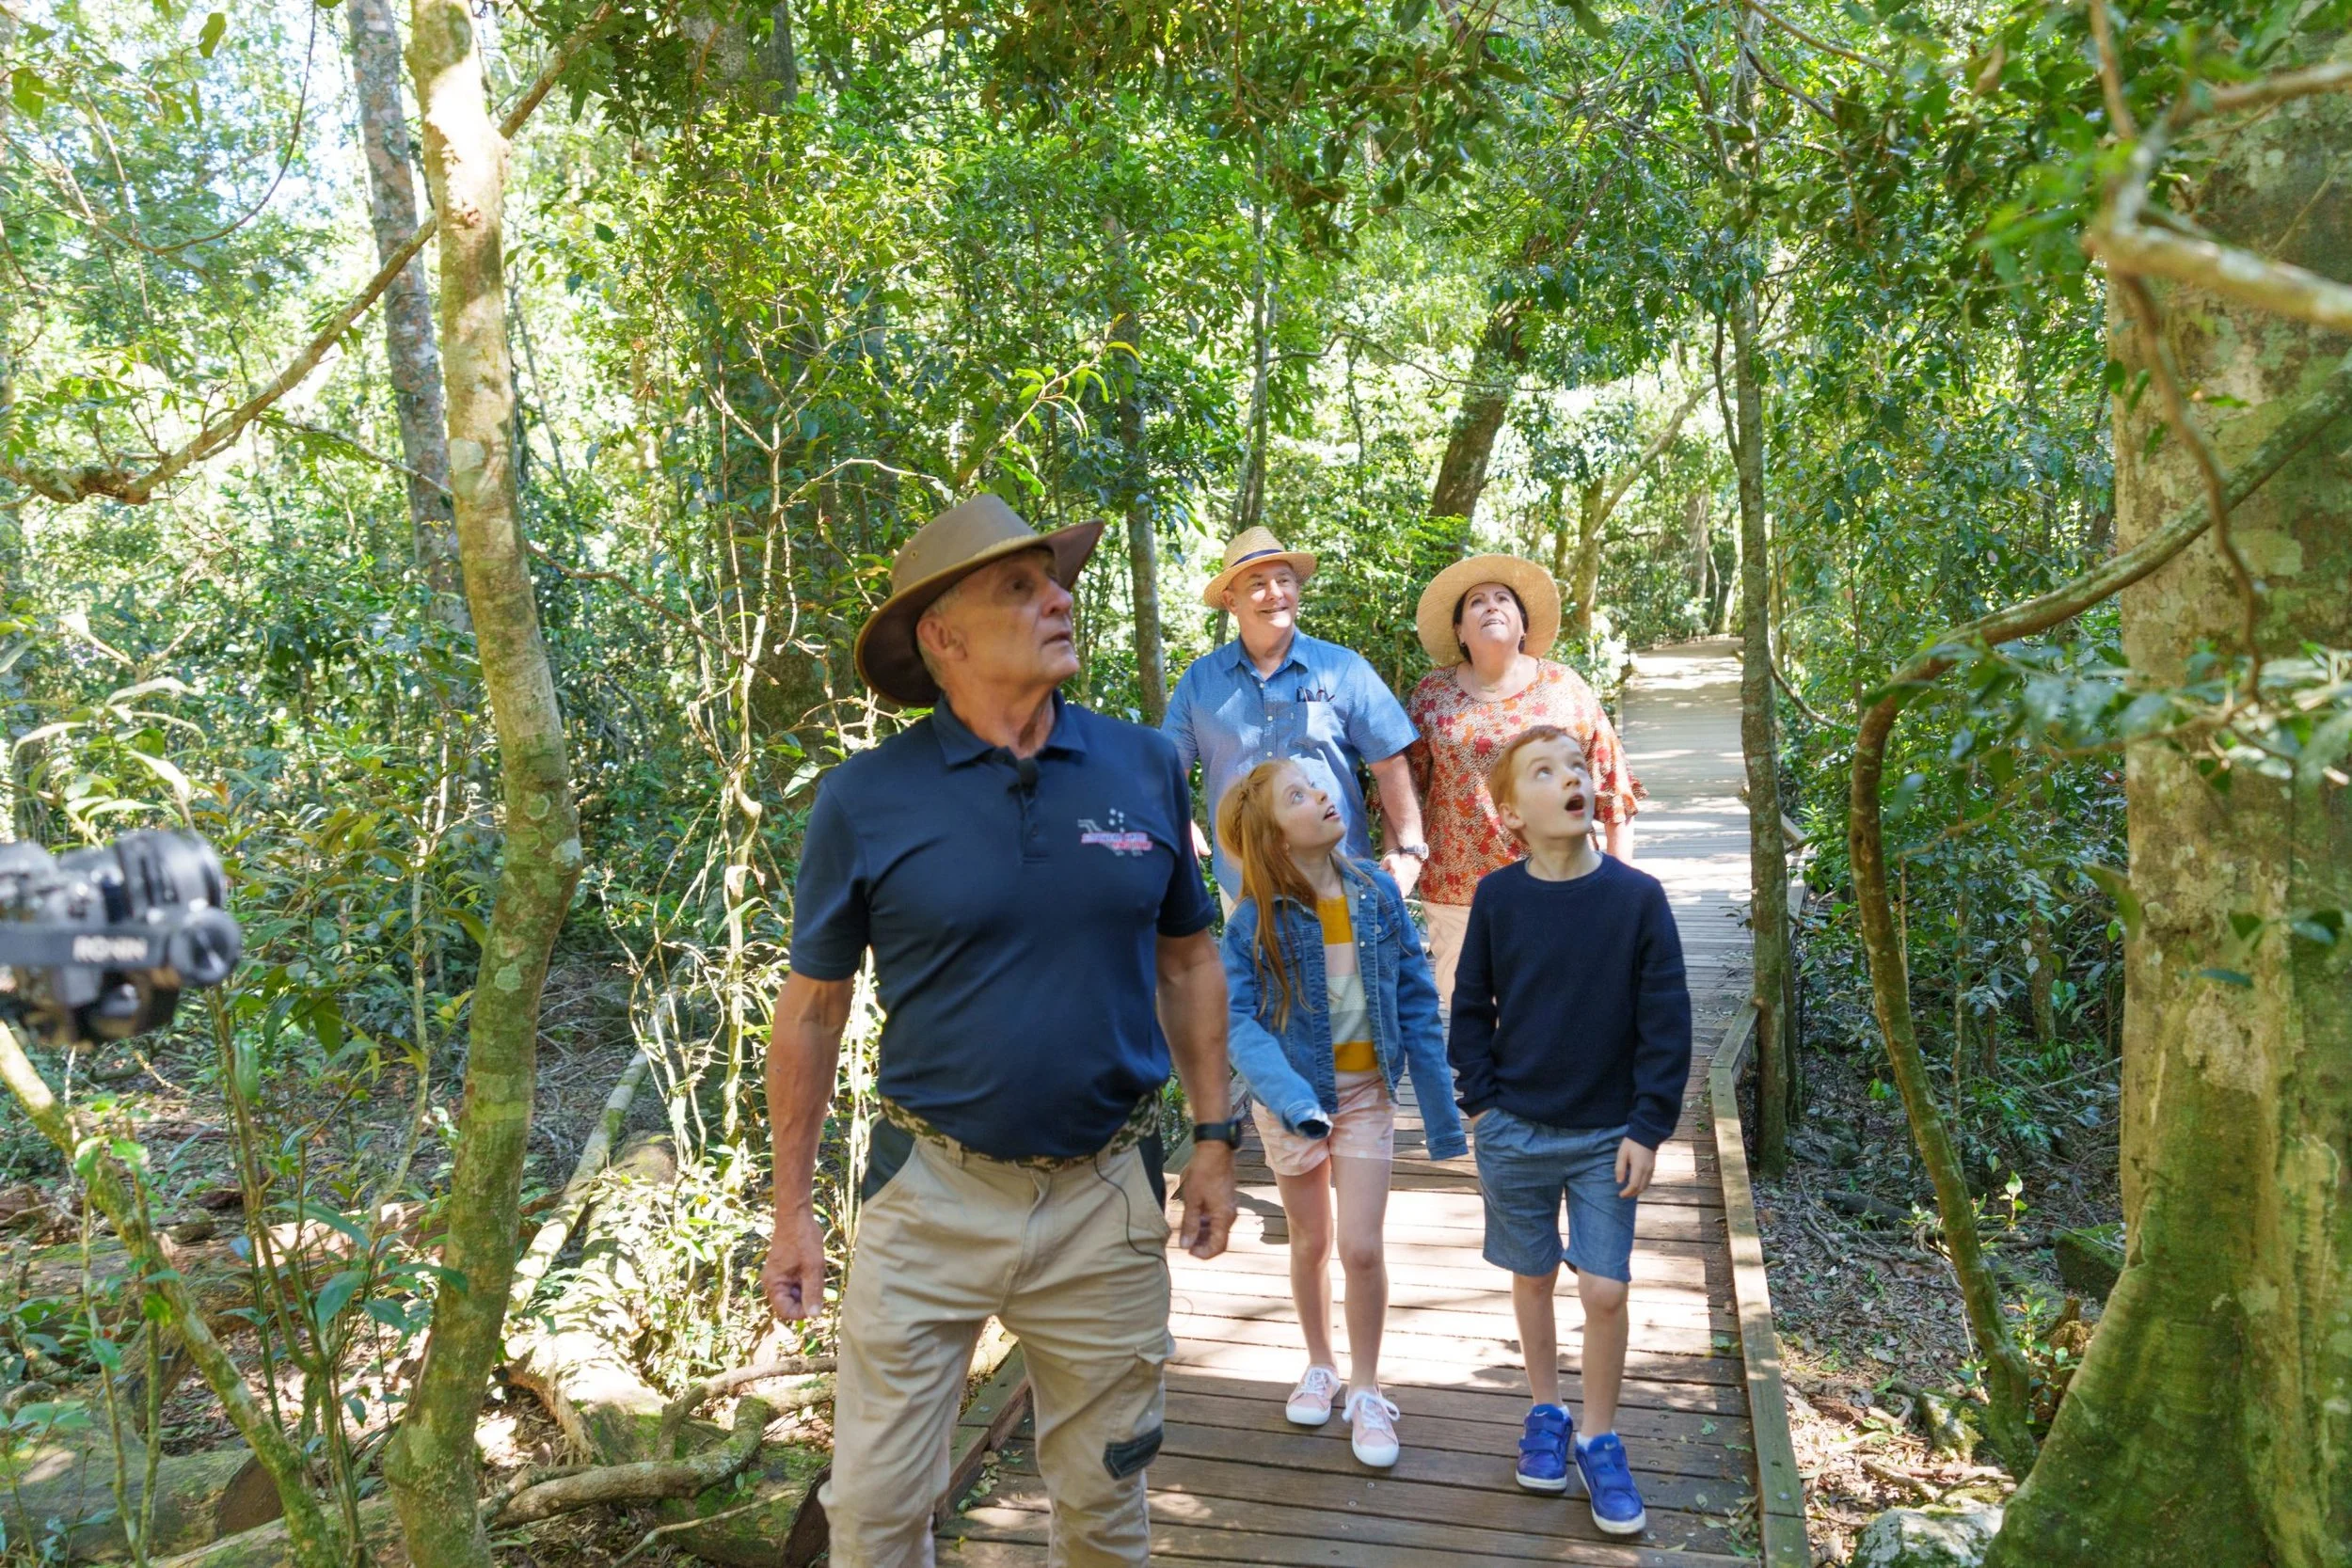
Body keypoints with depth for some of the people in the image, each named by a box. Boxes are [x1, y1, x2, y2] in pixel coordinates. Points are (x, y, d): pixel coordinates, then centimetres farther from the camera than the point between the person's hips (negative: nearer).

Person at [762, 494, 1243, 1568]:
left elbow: (1188, 961, 9)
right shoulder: (866, 799, -9)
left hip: (1107, 1197, 2)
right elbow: (812, 1009, -1)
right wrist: (792, 1210, 1)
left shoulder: (1145, 767, -2)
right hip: (931, 1195, -1)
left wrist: (1212, 1137, 8)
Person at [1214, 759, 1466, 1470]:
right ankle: (1320, 1365, 39)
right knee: (1310, 1244, 16)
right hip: (1293, 1093, 0)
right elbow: (1239, 1021, -18)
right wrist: (1290, 1095, -33)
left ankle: (1366, 1391, 20)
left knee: (1360, 1248, -2)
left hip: (1365, 1089, 1)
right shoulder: (1255, 920, -16)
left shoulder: (1377, 891, -10)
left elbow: (1417, 999, -4)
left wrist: (1441, 1107, -3)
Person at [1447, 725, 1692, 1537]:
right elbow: (1470, 1007, 3)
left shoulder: (1638, 896, -10)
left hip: (1607, 1136, -1)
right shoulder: (1498, 897, -7)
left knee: (1605, 1290, 1)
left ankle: (1599, 1439, 22)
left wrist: (1649, 1128, -7)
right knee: (1533, 1276, 14)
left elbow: (1666, 1022, -6)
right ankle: (1545, 1412, 35)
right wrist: (1483, 1100, -2)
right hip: (1515, 1130, 1)